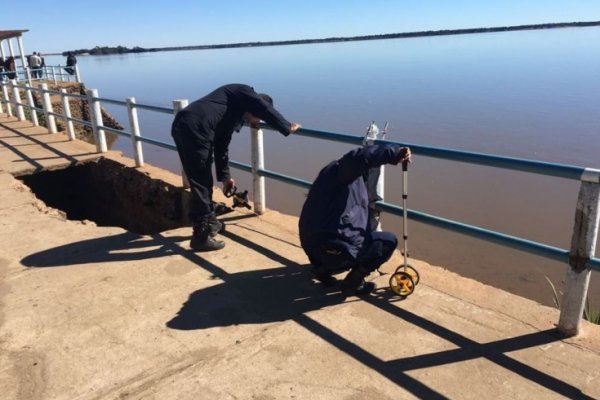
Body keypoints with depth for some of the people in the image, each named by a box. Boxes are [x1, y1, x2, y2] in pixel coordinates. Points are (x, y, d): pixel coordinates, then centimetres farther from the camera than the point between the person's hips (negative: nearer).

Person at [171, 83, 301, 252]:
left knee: (202, 181, 21)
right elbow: (267, 111, 1)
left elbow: (221, 145, 33)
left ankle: (210, 222, 36)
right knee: (202, 184, -3)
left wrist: (225, 176, 36)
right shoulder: (244, 92, 10)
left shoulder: (235, 113, 31)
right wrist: (288, 127, 16)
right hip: (194, 129, -10)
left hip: (183, 127, 10)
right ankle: (201, 237, 4)